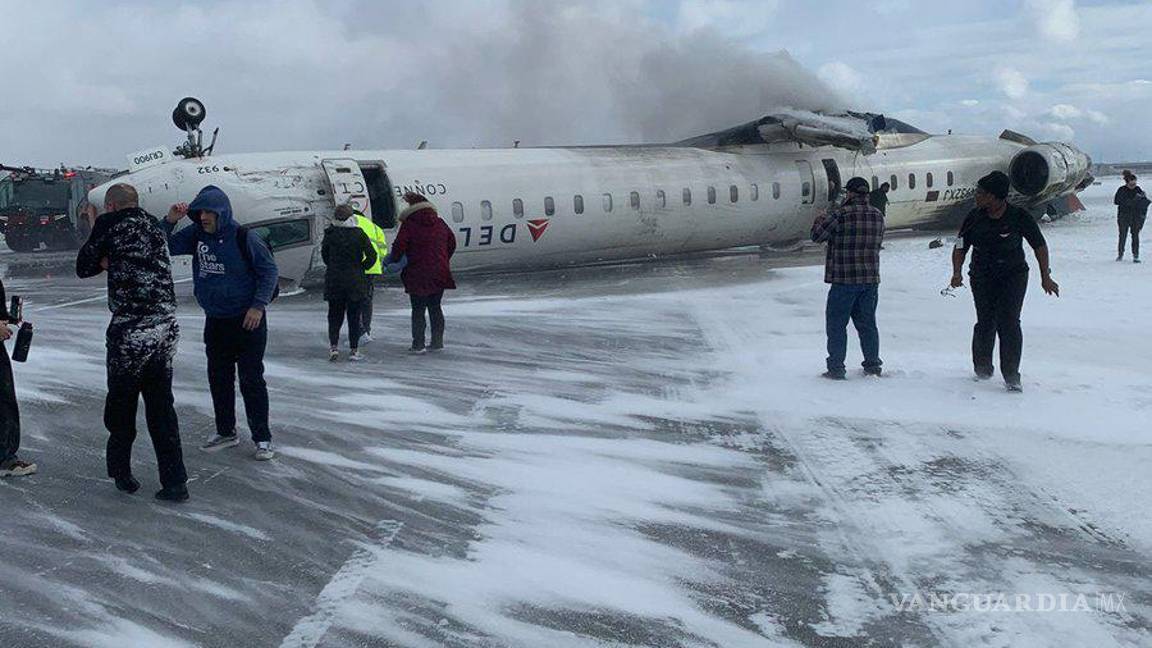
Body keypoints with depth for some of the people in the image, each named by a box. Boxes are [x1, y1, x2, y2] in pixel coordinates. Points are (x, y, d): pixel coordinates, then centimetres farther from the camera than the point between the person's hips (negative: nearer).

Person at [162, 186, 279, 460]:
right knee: (218, 378, 13)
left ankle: (262, 438, 4)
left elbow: (270, 271, -9)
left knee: (251, 380, -3)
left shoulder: (244, 237, -14)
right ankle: (225, 432, 27)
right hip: (215, 321, 6)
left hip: (247, 321, -6)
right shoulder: (196, 234, 2)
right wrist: (170, 221, -9)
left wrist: (258, 306, -15)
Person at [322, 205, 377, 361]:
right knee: (354, 316, 7)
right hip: (355, 281, -1)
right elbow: (372, 255, -9)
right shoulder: (359, 234, -8)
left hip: (334, 281, 1)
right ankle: (354, 350, 6)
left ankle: (334, 347, 1)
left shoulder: (330, 234, -4)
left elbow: (324, 254, 8)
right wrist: (361, 268, 5)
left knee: (334, 315, 13)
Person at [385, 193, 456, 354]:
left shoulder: (409, 224, -9)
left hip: (418, 275, -5)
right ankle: (437, 342, 16)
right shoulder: (440, 223, 9)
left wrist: (393, 260, 6)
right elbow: (452, 243, 18)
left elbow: (399, 246, -13)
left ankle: (418, 344, 2)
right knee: (435, 307, 14)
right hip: (440, 274, 5)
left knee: (418, 310, 2)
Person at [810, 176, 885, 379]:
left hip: (845, 280, -6)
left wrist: (819, 220, 11)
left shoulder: (842, 215, -15)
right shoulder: (878, 216, 6)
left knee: (836, 324, 3)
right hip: (871, 279, 6)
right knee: (867, 323, 16)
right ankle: (873, 366, 20)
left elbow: (817, 235, -10)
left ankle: (836, 369, 2)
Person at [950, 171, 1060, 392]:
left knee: (1009, 323, -11)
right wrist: (957, 272, -12)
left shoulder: (1019, 218, -10)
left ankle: (1011, 376, -4)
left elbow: (1040, 246, 1)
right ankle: (982, 368, 21)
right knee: (986, 323, -2)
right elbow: (960, 247, 5)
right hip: (982, 277, 2)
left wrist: (1046, 277, 1)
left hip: (1014, 276, -2)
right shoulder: (974, 218, -3)